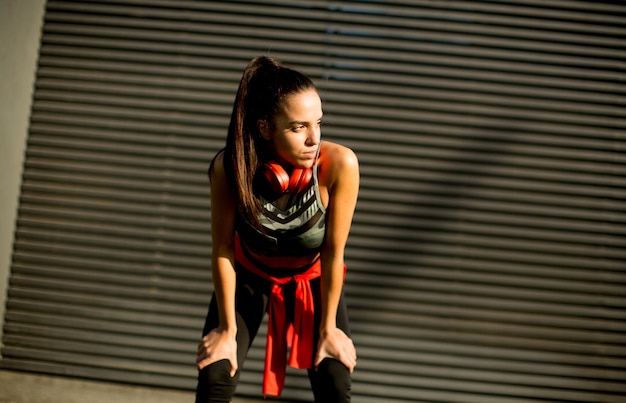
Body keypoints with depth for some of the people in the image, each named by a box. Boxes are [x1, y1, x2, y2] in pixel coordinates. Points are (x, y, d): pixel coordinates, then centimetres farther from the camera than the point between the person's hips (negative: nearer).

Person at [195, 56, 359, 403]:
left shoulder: (339, 165, -35)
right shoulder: (230, 168, -33)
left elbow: (333, 253, -23)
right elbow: (223, 252, -19)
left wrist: (327, 328, -12)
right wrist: (227, 329, -10)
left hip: (313, 279, 0)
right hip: (250, 276, 0)